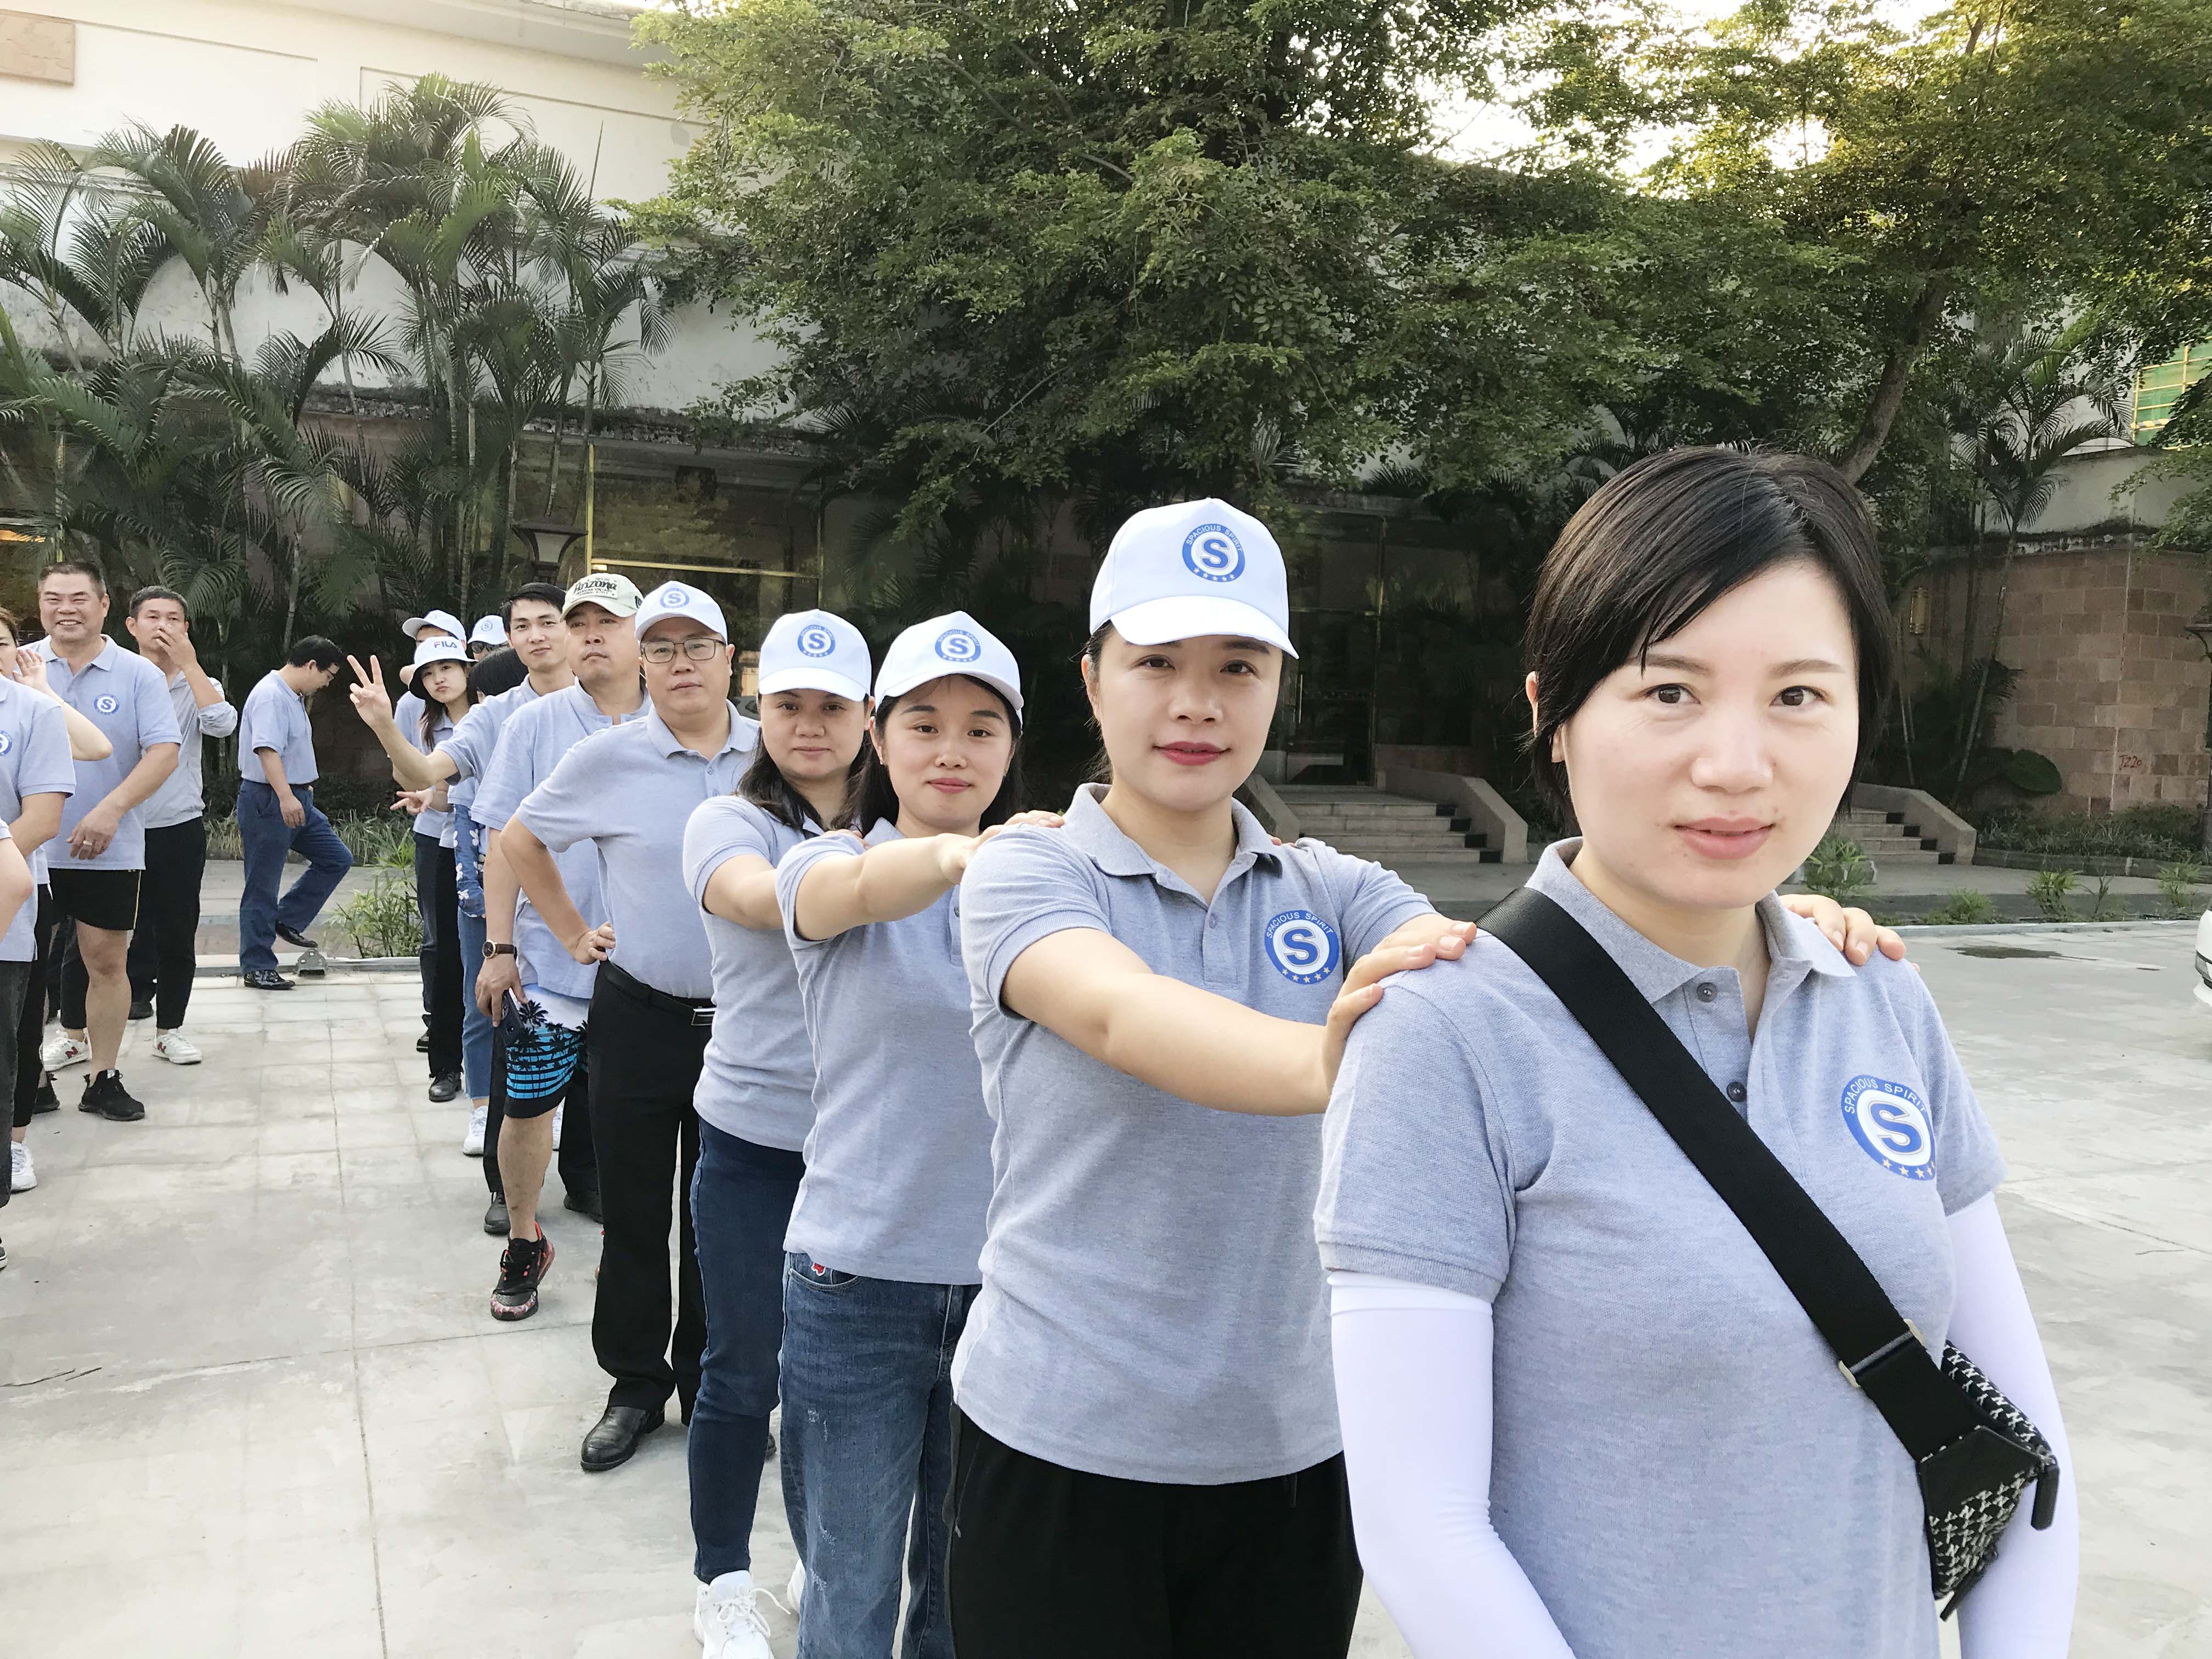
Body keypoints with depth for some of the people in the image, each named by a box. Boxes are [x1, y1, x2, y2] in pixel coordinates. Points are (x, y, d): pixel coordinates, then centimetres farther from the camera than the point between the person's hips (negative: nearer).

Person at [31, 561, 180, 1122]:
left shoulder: (138, 674, -1)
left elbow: (164, 752, -8)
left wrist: (110, 809, -18)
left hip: (109, 850, -1)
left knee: (107, 960, 5)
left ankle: (102, 1080, 17)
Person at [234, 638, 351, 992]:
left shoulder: (293, 696, 17)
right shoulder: (270, 695, -17)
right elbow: (266, 749, -30)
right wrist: (286, 796, -39)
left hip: (296, 801, 10)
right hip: (267, 801, -10)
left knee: (337, 859, 9)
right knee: (263, 886, -2)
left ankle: (286, 920, 18)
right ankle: (256, 966, 6)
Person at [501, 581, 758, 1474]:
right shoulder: (609, 758, -5)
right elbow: (519, 839, 9)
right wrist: (573, 933, 4)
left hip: (745, 1021, 1)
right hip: (639, 1018, -1)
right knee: (634, 1216, 10)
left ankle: (711, 1384, 30)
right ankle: (636, 1385, 28)